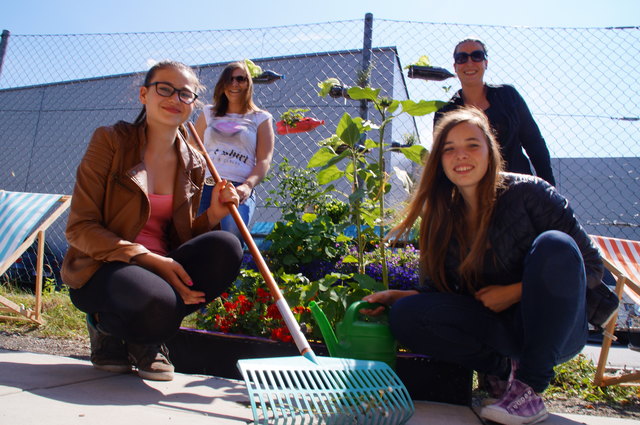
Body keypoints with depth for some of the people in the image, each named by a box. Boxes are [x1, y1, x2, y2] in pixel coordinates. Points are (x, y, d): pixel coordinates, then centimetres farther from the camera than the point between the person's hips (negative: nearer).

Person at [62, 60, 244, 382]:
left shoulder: (194, 165, 8)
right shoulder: (111, 141, -5)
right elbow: (79, 228, -11)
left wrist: (212, 215, -8)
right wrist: (147, 259, -23)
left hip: (159, 268, 5)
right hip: (101, 270, -5)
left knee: (225, 248, -24)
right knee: (156, 303, -38)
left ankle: (147, 338, -5)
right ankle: (105, 326, 2)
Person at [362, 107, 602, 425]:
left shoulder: (527, 192, -11)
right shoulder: (443, 219, 1)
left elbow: (592, 265, -9)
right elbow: (436, 291, 3)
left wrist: (514, 292, -16)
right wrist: (394, 296, -16)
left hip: (555, 328, -2)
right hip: (495, 326, 3)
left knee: (554, 245, -31)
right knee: (405, 316, -21)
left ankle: (530, 389, -23)